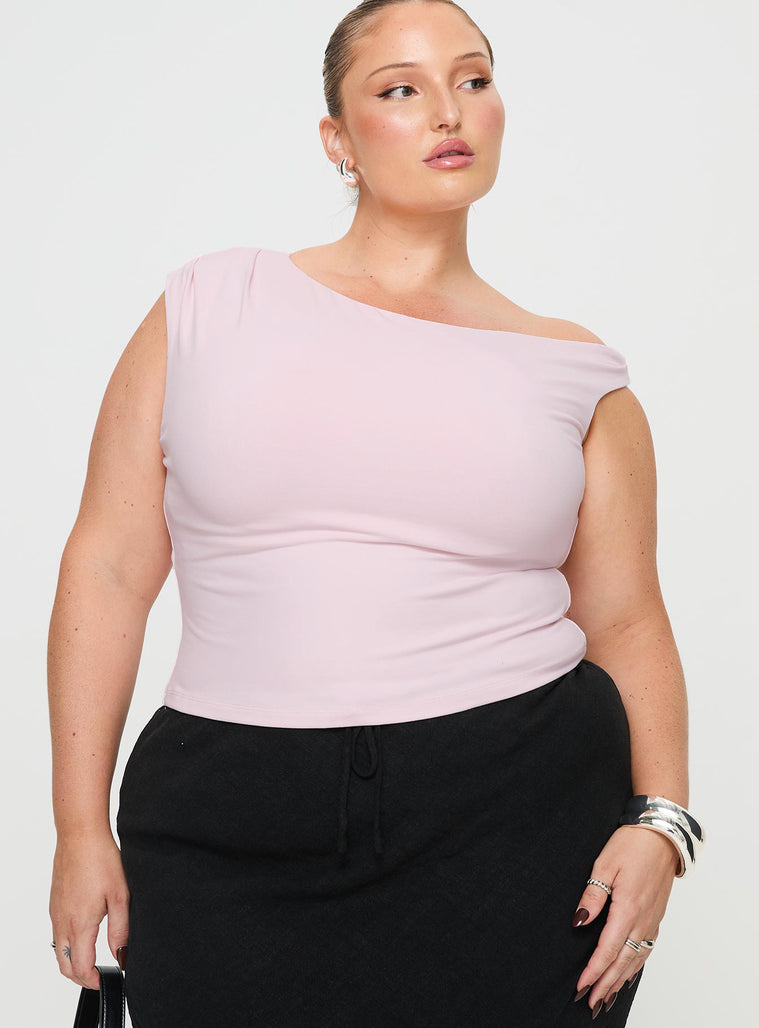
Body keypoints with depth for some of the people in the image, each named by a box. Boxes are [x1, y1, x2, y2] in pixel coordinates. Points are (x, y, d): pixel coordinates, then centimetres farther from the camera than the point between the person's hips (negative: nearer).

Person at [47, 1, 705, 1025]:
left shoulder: (573, 373, 8)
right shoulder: (209, 308, 6)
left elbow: (627, 623, 10)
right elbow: (109, 569, 4)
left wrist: (659, 819, -6)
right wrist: (83, 830, 0)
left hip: (518, 824, 1)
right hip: (229, 841, 0)